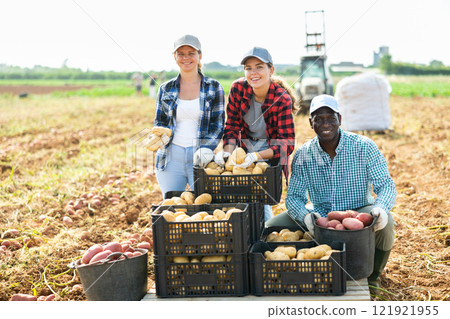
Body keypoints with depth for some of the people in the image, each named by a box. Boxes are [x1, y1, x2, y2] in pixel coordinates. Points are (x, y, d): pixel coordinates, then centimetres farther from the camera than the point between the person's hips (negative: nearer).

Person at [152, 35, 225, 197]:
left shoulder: (213, 88, 4)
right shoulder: (166, 89, 9)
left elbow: (218, 124, 1)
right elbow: (159, 122, 13)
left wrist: (207, 148, -16)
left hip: (201, 159, -2)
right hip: (170, 157, 2)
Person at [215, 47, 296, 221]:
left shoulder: (282, 99, -22)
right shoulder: (238, 89, -13)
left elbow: (287, 143, -25)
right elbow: (232, 126, -6)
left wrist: (257, 156, -40)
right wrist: (227, 151, -26)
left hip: (270, 151, -3)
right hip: (246, 146, 4)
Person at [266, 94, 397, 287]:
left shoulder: (363, 147, -9)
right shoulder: (303, 155, -3)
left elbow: (386, 185, -12)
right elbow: (293, 196, -4)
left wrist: (381, 208, -37)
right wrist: (305, 216, -29)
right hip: (321, 218, 2)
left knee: (384, 223, -34)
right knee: (273, 226, -17)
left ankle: (372, 278, -4)